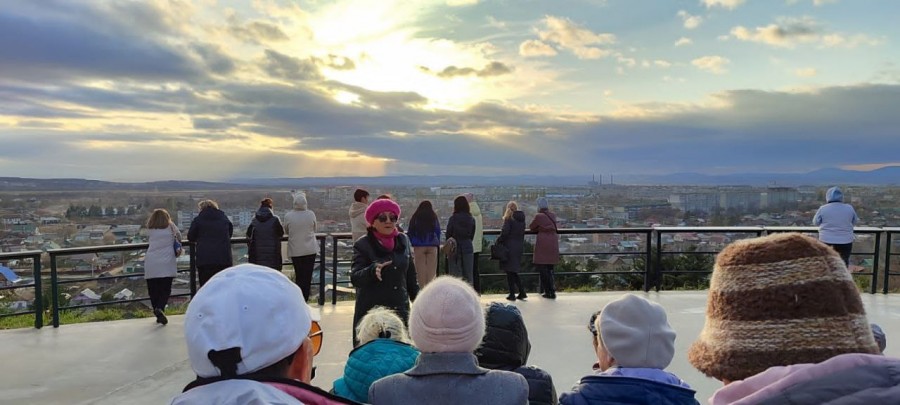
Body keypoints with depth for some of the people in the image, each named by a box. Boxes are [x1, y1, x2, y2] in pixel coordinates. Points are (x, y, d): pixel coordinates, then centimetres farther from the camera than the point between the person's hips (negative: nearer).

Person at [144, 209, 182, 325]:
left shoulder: (150, 230, 12)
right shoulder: (171, 227, 9)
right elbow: (179, 237, 14)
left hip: (150, 265, 2)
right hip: (166, 264, -2)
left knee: (153, 290, 9)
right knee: (165, 289, 0)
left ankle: (159, 315, 11)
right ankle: (160, 308, -23)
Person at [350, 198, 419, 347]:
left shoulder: (403, 241, 8)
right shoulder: (363, 245, -6)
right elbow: (355, 278, -15)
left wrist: (417, 299, 16)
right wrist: (372, 270, -33)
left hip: (400, 309, 4)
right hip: (371, 311, -4)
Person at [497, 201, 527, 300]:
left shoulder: (509, 218, -10)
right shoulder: (522, 219, 10)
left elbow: (504, 232, -17)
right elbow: (522, 233, 12)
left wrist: (498, 242, -6)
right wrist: (521, 245, 16)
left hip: (510, 247, -6)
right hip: (519, 246, 7)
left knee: (510, 272, 1)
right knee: (514, 272, 16)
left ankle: (512, 294, 3)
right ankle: (522, 293, 12)